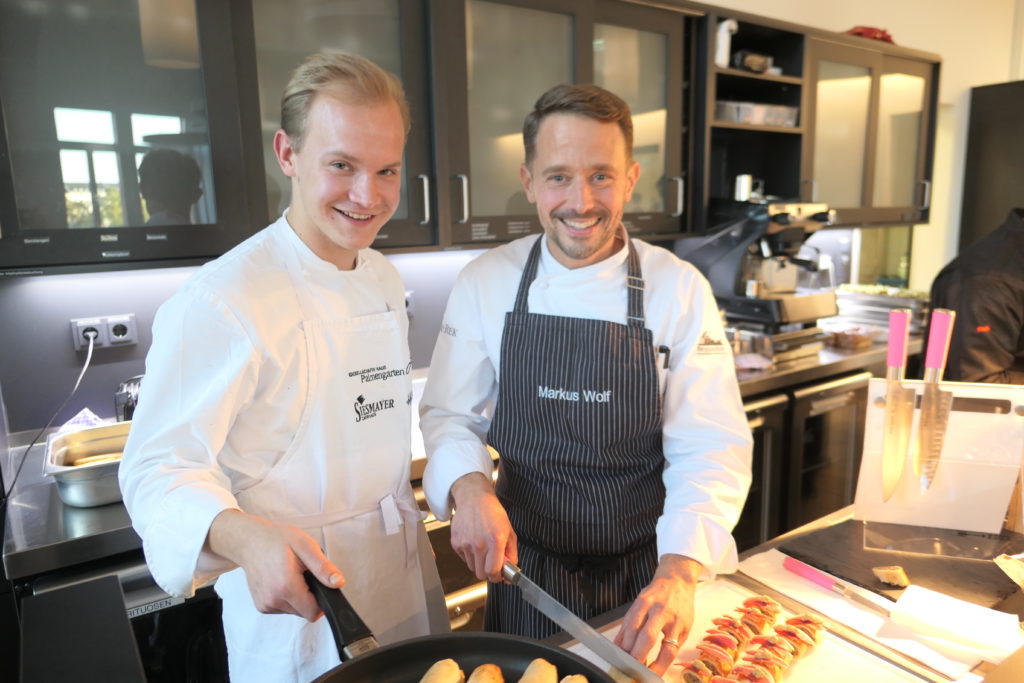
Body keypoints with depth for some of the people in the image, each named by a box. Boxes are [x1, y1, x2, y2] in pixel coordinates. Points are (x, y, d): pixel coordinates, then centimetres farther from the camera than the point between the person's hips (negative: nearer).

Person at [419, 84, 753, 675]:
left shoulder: (681, 289, -13)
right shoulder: (485, 282, -10)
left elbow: (711, 447, -15)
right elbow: (451, 415, -4)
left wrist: (681, 568, -30)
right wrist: (469, 488, -24)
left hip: (646, 570, 0)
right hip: (526, 564, 1)